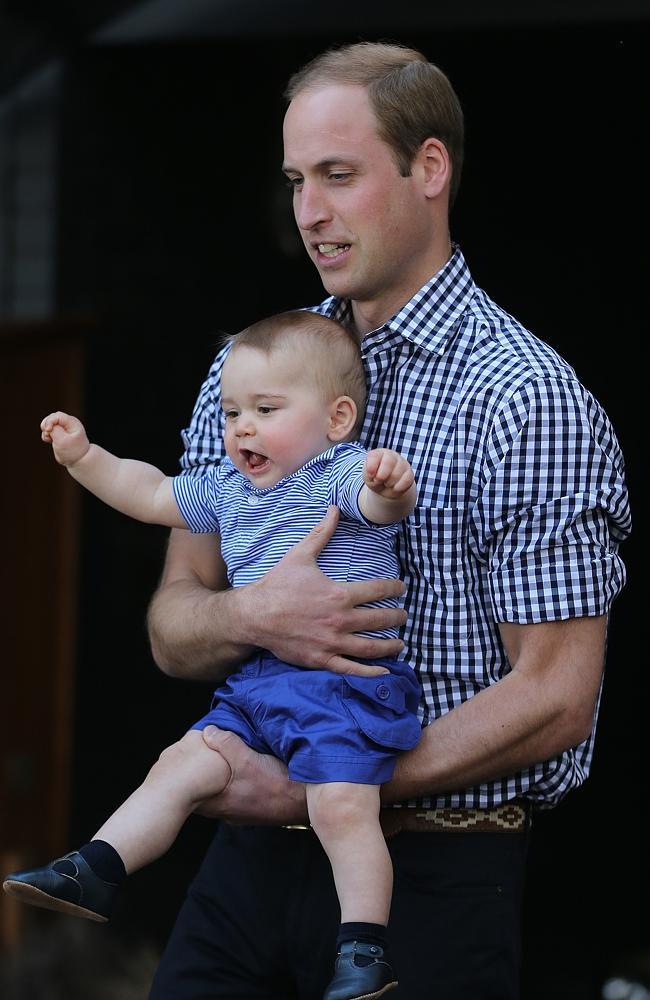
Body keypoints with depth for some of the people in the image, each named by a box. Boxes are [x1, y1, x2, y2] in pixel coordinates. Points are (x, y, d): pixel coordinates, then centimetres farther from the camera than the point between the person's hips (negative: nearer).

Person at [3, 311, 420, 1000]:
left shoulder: (343, 475, -8)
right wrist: (84, 458, 24)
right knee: (181, 765, 0)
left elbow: (385, 502, -30)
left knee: (341, 803, -21)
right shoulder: (228, 487, 16)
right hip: (257, 683, 8)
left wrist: (391, 485, -53)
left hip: (345, 678, -8)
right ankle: (95, 873, 4)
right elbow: (152, 496, 31)